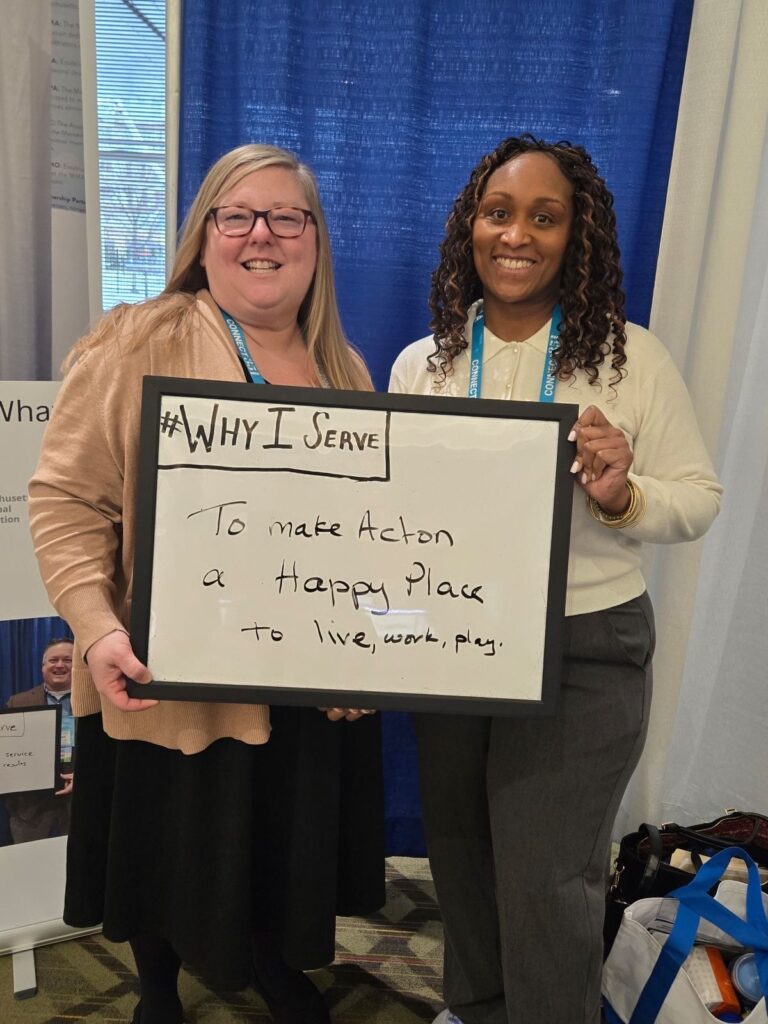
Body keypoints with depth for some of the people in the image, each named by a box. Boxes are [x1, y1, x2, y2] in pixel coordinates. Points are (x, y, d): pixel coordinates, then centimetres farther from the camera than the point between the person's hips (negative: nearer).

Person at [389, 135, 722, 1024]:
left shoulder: (633, 359, -7)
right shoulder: (420, 365, 0)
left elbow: (698, 500, -4)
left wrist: (623, 497, -24)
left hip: (583, 652, -3)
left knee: (545, 882, 5)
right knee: (459, 852, 22)